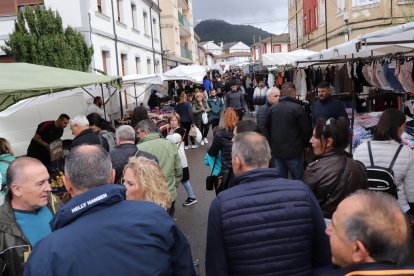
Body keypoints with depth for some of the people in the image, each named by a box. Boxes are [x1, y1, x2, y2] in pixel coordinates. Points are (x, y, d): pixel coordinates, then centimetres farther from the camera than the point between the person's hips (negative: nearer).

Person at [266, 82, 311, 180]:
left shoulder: (273, 108, 2)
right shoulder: (297, 107, -13)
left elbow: (268, 127, 13)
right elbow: (306, 129, -10)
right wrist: (306, 144, 7)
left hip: (277, 151, 5)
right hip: (294, 151, -5)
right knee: (298, 179, 6)